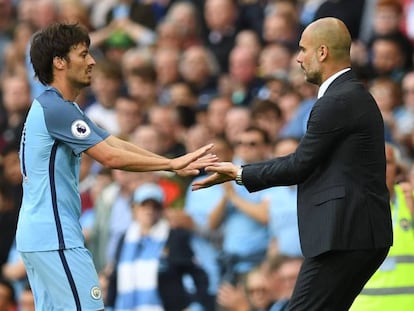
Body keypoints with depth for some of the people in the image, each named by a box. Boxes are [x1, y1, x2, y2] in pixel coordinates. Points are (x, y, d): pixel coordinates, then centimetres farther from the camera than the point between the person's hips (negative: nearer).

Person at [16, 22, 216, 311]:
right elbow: (110, 157, -18)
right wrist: (173, 164, -14)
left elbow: (117, 144, 10)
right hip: (54, 236, -10)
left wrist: (176, 165, 0)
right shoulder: (54, 108, -15)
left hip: (37, 234, 10)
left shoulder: (61, 108, 17)